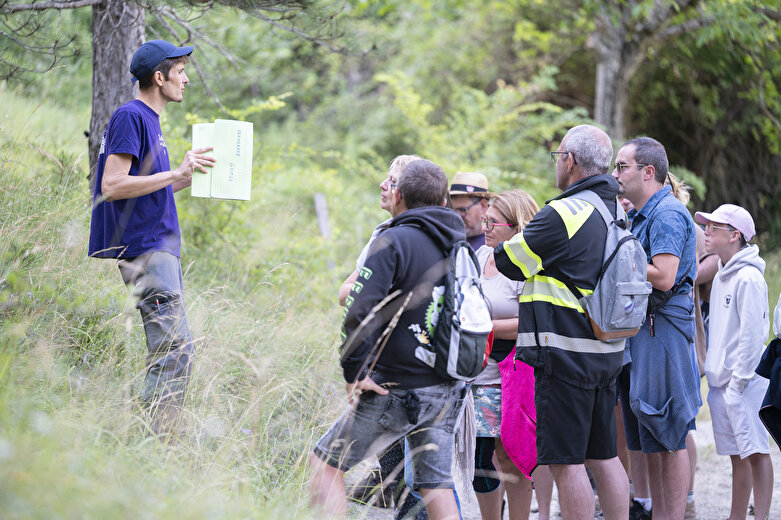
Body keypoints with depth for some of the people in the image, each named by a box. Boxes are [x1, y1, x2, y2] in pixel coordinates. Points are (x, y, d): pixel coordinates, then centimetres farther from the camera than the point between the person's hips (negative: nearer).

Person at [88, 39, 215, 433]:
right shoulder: (130, 117, -11)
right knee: (175, 346, -15)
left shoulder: (149, 119, 19)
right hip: (145, 249, -10)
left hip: (160, 246, 10)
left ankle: (155, 438, 16)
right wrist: (176, 174, -19)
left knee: (169, 349, 12)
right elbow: (113, 186, -20)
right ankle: (153, 437, -15)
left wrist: (190, 176, 16)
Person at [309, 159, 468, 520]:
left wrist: (354, 371, -15)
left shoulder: (393, 242, -12)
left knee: (325, 462, 4)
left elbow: (360, 311, -22)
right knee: (436, 485, 9)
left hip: (396, 391, -6)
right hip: (448, 392, 6)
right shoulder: (461, 247, 10)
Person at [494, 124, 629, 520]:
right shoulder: (618, 212, 12)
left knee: (565, 461, -5)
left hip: (564, 354, -9)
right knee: (603, 456, 14)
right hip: (607, 353, 9)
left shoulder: (563, 213, -15)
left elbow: (509, 263, -7)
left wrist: (501, 245, 13)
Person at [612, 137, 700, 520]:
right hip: (639, 329, 10)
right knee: (651, 439, 12)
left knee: (669, 438, -6)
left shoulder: (668, 213, -12)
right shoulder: (639, 215, 19)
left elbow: (663, 277, -22)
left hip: (662, 328, -10)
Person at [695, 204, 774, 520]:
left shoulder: (748, 278, -13)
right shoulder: (721, 277, 15)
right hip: (720, 381, 9)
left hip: (745, 381, -9)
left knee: (755, 451, -7)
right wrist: (714, 371, 13)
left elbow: (752, 334, -16)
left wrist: (738, 381, -16)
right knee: (736, 454, 13)